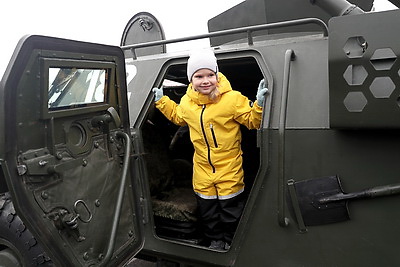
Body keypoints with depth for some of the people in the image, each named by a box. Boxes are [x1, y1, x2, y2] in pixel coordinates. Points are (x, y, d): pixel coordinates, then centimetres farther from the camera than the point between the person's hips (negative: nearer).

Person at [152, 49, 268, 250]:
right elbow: (178, 117, 22)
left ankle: (231, 241, 38)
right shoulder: (186, 102, 0)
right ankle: (215, 241, 41)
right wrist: (162, 101, 16)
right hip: (202, 167, 4)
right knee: (207, 209, 18)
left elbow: (252, 121, -10)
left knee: (231, 207, 12)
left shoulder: (232, 98, -16)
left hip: (229, 167, -4)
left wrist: (258, 105, -27)